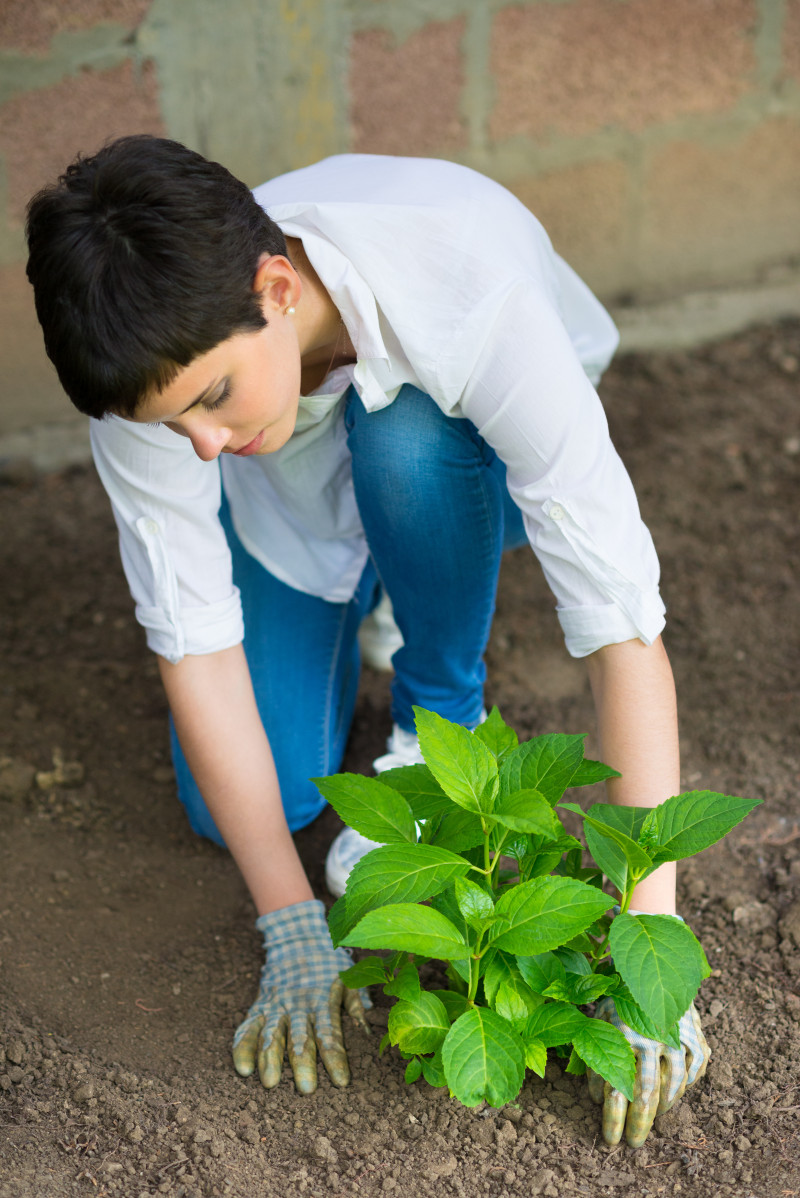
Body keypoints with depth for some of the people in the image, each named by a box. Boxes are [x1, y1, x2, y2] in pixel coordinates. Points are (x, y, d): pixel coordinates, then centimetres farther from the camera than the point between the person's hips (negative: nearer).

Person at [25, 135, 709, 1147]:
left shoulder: (475, 293, -43)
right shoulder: (155, 349, -33)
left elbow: (623, 627, -42)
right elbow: (192, 641, -26)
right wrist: (292, 930, -28)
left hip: (469, 467, -2)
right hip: (292, 499, 2)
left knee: (405, 437, -38)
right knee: (236, 804, -13)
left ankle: (441, 720, -9)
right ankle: (355, 595, 17)